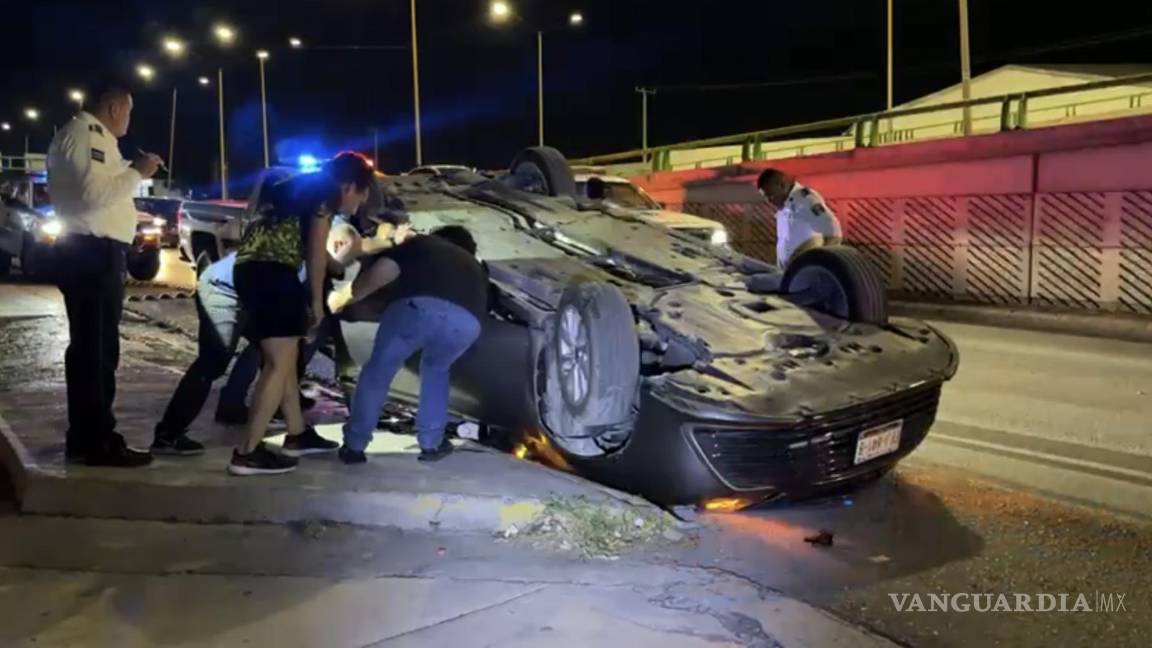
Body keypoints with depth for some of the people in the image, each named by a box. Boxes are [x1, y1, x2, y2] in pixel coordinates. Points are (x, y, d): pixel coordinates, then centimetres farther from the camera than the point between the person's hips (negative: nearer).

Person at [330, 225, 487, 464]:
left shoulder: (421, 244, 34)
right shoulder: (475, 267, 43)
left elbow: (381, 272, 20)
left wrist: (341, 298, 31)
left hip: (417, 307, -3)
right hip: (466, 321, 3)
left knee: (378, 371, 19)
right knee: (435, 370, 33)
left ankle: (354, 446, 22)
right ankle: (431, 444, 29)